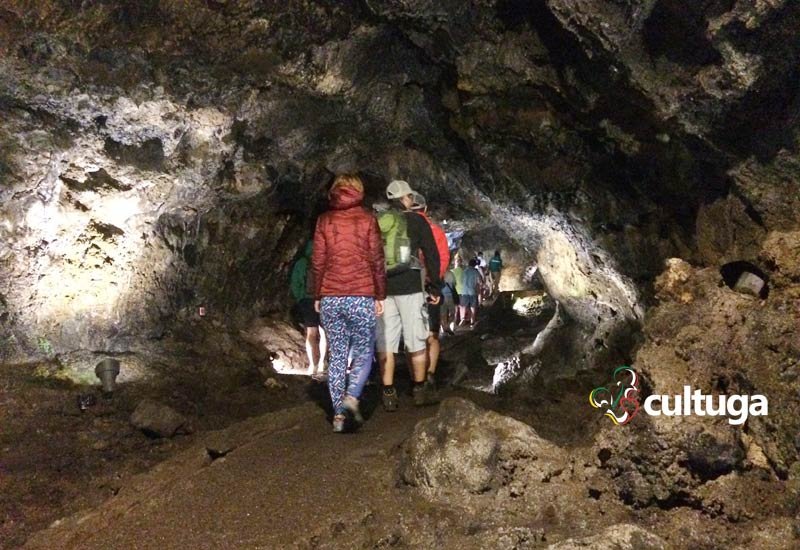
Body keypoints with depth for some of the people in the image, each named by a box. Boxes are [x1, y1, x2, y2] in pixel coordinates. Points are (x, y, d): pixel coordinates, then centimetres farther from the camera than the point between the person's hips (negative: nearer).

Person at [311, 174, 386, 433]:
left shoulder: (325, 220, 5)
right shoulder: (367, 219, 0)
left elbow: (317, 262, 5)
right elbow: (377, 260, -2)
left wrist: (317, 296, 13)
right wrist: (380, 296, 4)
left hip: (330, 299, 2)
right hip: (361, 298, -2)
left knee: (337, 356, 9)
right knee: (363, 353, 8)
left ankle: (339, 413, 7)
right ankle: (352, 397, -15)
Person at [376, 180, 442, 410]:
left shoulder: (376, 223, 9)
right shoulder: (416, 221, 0)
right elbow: (432, 255, -2)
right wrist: (435, 287, 4)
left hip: (382, 289, 3)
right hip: (410, 288, -3)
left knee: (385, 344, 5)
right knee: (417, 342, 8)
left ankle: (388, 394, 7)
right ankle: (420, 390, 17)